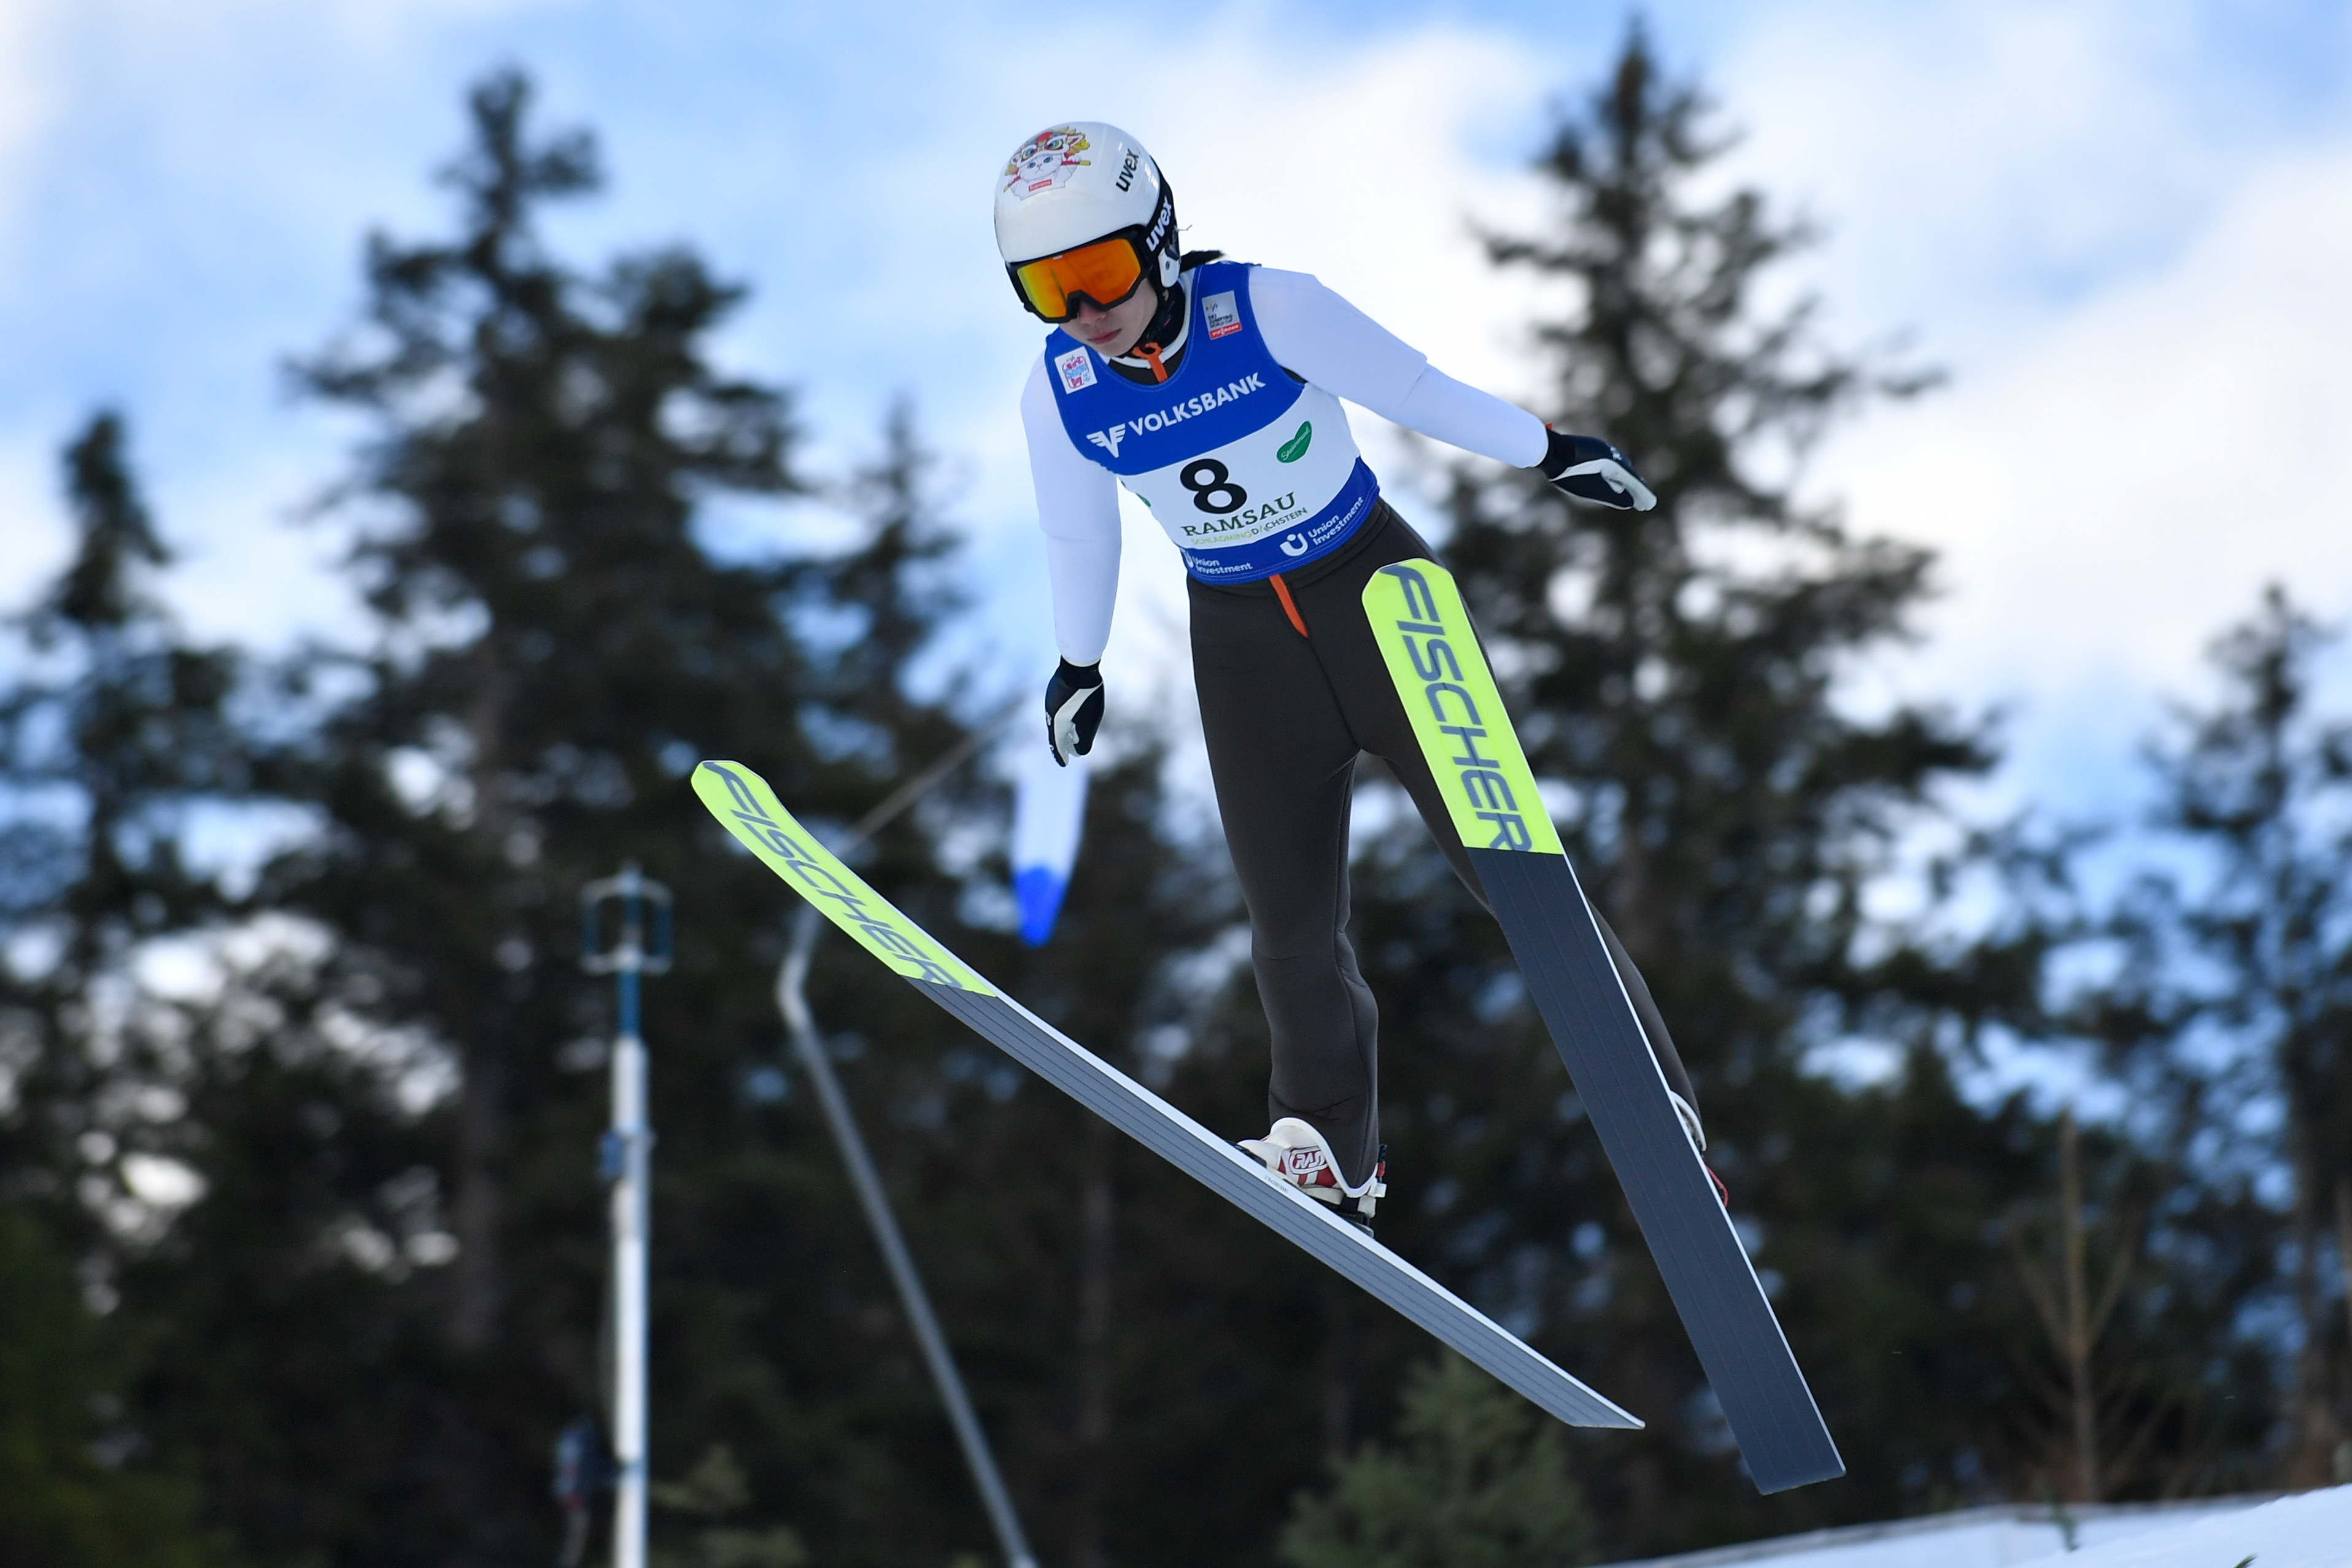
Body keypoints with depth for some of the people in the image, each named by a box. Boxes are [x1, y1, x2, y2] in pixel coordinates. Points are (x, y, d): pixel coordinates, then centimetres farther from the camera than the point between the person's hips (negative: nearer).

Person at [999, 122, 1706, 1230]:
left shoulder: (1268, 312, -22)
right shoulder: (1059, 396, -11)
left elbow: (1412, 389, -10)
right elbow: (1077, 534, 7)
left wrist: (1550, 451, 1)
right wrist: (1079, 664, 19)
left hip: (1378, 596, -2)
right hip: (1242, 644, 3)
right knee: (1293, 929, 4)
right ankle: (1331, 1153, 26)